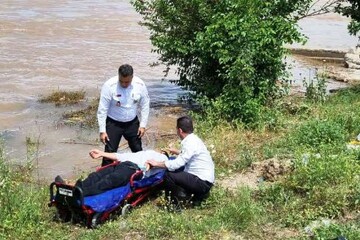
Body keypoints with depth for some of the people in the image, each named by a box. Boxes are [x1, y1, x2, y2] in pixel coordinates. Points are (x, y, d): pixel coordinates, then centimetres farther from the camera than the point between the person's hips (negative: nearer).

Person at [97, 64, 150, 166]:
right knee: (110, 152, -2)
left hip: (132, 123, 3)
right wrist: (102, 131, -18)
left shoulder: (140, 85, -16)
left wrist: (143, 125, -4)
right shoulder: (109, 86, -24)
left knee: (138, 150, 16)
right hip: (113, 123, -3)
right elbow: (102, 110, -18)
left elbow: (145, 106, -2)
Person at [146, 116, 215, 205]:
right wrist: (177, 152, 37)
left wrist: (157, 164, -14)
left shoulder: (190, 143, -20)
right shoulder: (193, 138, 9)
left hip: (204, 183, -10)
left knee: (168, 176, -18)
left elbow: (177, 163, -25)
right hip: (204, 178, 10)